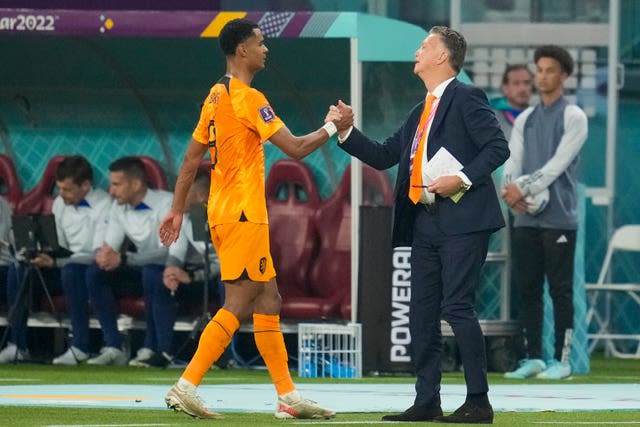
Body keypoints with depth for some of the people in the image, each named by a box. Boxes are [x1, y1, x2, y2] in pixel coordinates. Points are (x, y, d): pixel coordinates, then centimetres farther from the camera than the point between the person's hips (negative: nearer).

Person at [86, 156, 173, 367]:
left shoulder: (166, 204, -18)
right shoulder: (120, 208, 3)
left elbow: (170, 253, -27)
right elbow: (108, 248, 5)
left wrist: (123, 259, -34)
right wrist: (104, 256, -23)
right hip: (143, 271, 7)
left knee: (151, 273, -38)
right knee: (95, 273, -14)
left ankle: (155, 348, -32)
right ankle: (113, 348, -16)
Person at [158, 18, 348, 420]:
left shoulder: (217, 96, 13)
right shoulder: (248, 98, -14)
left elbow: (191, 158, 17)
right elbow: (296, 147, -16)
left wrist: (178, 210, 21)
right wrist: (332, 127, -1)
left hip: (225, 213, 10)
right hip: (243, 214, -10)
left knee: (268, 302, 10)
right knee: (238, 305, -9)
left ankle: (288, 397, 12)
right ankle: (186, 387, -12)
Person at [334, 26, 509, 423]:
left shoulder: (467, 97, -4)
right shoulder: (421, 113, 21)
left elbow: (498, 147, -12)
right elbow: (383, 156, 21)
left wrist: (462, 179, -20)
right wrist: (347, 132, 10)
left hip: (462, 219, -9)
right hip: (425, 223, 9)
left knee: (457, 307, -11)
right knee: (422, 313, 7)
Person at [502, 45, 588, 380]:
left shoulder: (573, 118, -2)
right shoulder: (525, 120, 16)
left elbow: (557, 164, -12)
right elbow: (513, 162, 8)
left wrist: (524, 190, -17)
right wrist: (511, 192, -12)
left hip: (558, 218, -6)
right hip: (525, 219, 6)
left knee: (560, 290, -4)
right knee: (528, 289, 5)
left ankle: (561, 360, -2)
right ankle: (533, 358, 10)